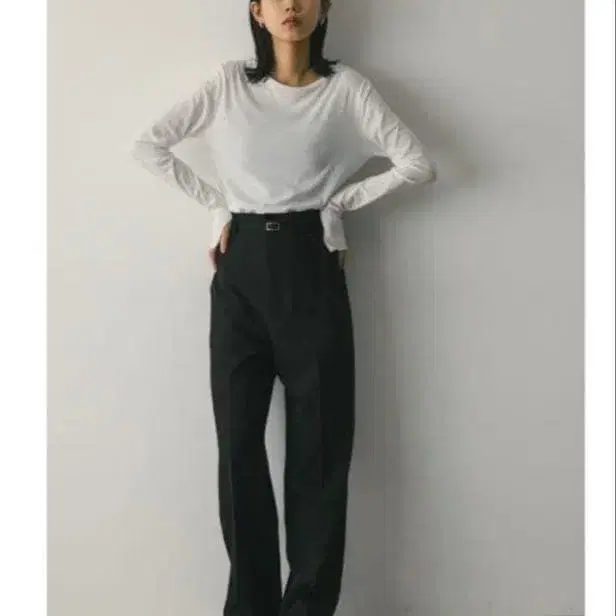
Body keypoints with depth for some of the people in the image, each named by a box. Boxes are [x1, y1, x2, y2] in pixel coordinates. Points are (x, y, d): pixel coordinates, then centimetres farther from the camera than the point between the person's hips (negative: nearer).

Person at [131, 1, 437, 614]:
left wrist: (339, 201, 0)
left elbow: (418, 164, -2)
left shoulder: (345, 87, 3)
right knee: (238, 438, 2)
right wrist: (217, 203, 2)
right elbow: (149, 144, 7)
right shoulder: (229, 82, 6)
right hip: (242, 268, 1)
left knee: (320, 440, 0)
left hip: (310, 266, -1)